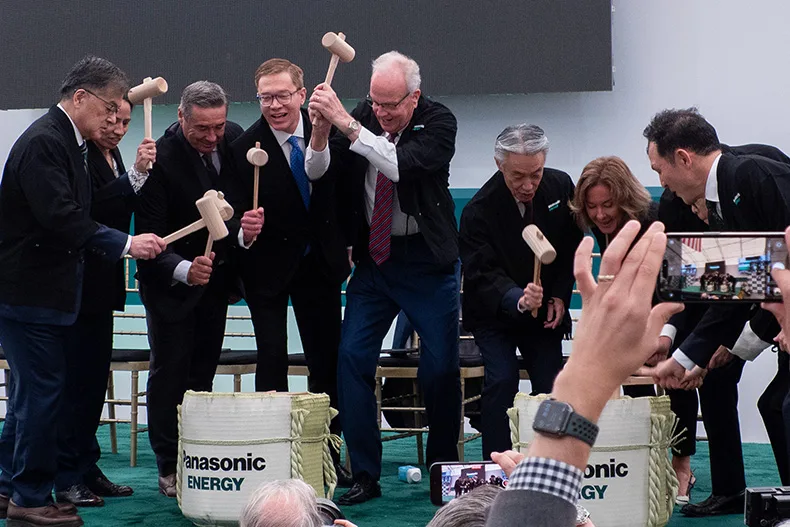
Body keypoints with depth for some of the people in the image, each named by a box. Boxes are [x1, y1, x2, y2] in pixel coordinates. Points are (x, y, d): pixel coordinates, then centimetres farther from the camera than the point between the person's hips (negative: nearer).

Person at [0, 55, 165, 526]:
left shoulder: (63, 142, 14)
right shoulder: (43, 142, -18)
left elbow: (76, 212, 15)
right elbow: (61, 217, -27)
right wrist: (125, 244, -26)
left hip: (40, 291, 11)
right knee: (42, 391, -5)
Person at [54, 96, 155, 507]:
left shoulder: (112, 156, 14)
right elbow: (90, 211, -25)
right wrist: (136, 174, -27)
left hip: (102, 284, 9)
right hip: (79, 285, -9)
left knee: (94, 380, 12)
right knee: (77, 380, -6)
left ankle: (87, 470, 18)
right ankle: (67, 478, -2)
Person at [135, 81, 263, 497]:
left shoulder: (235, 140, -8)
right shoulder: (161, 157, -25)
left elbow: (247, 197, 2)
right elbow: (150, 235, -27)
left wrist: (244, 231, -22)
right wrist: (184, 270, -44)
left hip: (216, 275, 5)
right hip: (170, 279, -5)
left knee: (203, 370, 9)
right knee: (170, 370, -2)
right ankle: (170, 468, 3)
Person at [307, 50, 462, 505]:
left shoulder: (438, 122, -13)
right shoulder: (363, 115, -2)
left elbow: (402, 165, -31)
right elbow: (319, 172, -3)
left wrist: (346, 124, -35)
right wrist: (321, 132, -23)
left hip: (426, 261, -3)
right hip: (373, 257, 3)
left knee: (441, 366, -1)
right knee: (352, 357, -4)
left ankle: (443, 468, 17)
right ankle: (365, 476, 2)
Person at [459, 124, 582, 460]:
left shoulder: (561, 187, -8)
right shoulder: (479, 211, -23)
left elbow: (572, 248, 7)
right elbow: (483, 274, -28)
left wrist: (560, 296, -4)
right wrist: (518, 299, -47)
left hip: (546, 312, 3)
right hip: (495, 313, -3)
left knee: (552, 386, -7)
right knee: (501, 382, -19)